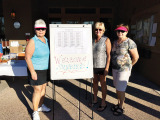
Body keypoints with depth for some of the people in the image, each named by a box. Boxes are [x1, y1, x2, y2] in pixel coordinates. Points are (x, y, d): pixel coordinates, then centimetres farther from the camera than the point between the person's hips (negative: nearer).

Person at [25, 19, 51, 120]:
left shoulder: (46, 40, 7)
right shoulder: (33, 42, -17)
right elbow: (27, 58, -18)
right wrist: (32, 72, -21)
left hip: (45, 70, 7)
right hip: (36, 70, -7)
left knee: (43, 88, 16)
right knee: (38, 90, -1)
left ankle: (41, 106, 36)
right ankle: (35, 112, 16)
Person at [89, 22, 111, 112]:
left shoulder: (106, 40, -9)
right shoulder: (92, 40, 6)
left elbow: (109, 55, -11)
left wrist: (107, 68, -16)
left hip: (102, 66, -5)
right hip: (93, 65, 5)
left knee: (103, 83, 6)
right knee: (95, 82, 15)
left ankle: (103, 103, 20)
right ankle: (95, 99, 32)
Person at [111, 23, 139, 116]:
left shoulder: (130, 43, -15)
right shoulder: (115, 42, 7)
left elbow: (136, 57, -12)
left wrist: (128, 66, 0)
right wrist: (114, 65, 11)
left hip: (124, 69, -7)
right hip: (115, 68, 7)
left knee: (120, 89, 1)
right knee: (117, 87, 16)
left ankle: (121, 107, 20)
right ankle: (119, 104, 33)